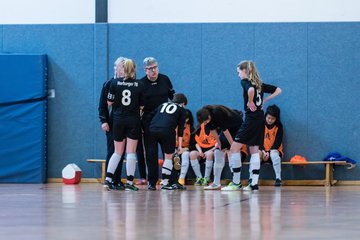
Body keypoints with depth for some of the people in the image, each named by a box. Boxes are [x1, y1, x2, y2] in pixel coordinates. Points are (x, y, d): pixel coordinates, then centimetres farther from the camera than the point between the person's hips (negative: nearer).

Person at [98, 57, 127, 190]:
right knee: (112, 152, -5)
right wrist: (103, 121, -11)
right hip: (112, 123, -3)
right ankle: (110, 181, -3)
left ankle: (117, 180, 8)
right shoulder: (109, 84, 0)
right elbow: (103, 104, -1)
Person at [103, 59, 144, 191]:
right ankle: (129, 183, -1)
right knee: (131, 152, 1)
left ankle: (108, 179, 1)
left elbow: (109, 102, 0)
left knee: (117, 152, 12)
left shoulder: (115, 83, -4)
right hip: (134, 121, -1)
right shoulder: (139, 85, -4)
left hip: (118, 120, 1)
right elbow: (142, 106, 0)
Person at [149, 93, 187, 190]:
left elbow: (151, 116, 20)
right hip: (167, 131, -3)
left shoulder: (162, 105, 31)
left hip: (152, 129, 3)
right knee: (169, 156, 11)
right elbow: (180, 128, 12)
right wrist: (180, 146, 11)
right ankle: (165, 183, 7)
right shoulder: (182, 110, 20)